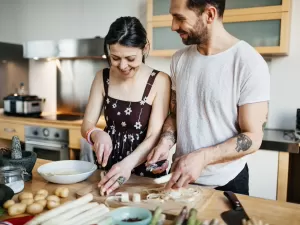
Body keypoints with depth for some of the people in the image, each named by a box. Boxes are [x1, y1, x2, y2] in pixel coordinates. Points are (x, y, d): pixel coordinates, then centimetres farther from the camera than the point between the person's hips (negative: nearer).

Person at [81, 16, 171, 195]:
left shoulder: (160, 81, -12)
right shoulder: (102, 78, 0)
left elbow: (154, 137, -16)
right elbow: (87, 125, -1)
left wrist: (128, 163, -32)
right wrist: (97, 134, -22)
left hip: (145, 170, -3)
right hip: (109, 168, 3)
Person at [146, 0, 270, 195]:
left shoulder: (249, 63, -18)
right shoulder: (179, 59, 0)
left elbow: (253, 137, -17)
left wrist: (202, 157, -28)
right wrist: (166, 141, -11)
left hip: (227, 184, -5)